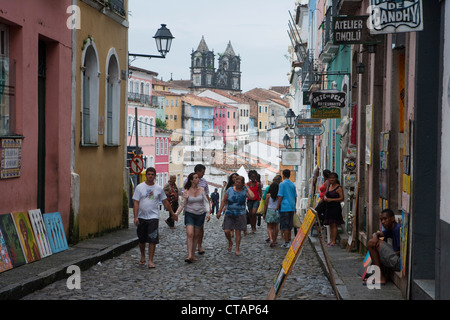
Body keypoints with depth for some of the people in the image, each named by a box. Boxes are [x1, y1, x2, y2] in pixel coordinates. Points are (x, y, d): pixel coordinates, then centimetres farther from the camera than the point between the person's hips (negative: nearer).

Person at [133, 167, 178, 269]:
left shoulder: (159, 188, 5)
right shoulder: (140, 187, 0)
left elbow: (165, 202, 16)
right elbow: (136, 203, -4)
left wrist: (172, 213, 19)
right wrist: (135, 217, -12)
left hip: (153, 217, 0)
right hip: (141, 217, 0)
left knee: (152, 239, -10)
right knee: (141, 239, 11)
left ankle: (150, 260, -7)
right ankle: (142, 256, 33)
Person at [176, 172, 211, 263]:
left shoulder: (201, 190, 2)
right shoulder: (186, 192, -5)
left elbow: (206, 202, 3)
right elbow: (183, 205, 2)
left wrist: (208, 212, -9)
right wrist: (176, 214, -4)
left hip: (200, 215, 3)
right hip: (189, 214, -3)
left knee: (196, 235, 6)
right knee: (190, 234, -17)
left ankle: (193, 255, 14)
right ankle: (189, 255, -21)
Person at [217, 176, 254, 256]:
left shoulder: (244, 191, -3)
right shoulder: (230, 190, 0)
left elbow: (252, 196, -24)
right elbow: (224, 201, 8)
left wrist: (246, 187, -14)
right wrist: (220, 211, 6)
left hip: (240, 214, -1)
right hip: (229, 214, 1)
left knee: (238, 231, 1)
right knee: (226, 231, -7)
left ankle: (237, 249, 14)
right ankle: (230, 242, 24)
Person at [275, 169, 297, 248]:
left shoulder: (282, 184, -8)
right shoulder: (293, 184, 10)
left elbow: (280, 196, -12)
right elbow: (295, 197, 15)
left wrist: (277, 206, -5)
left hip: (284, 207, -6)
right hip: (292, 207, 6)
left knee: (285, 226, -3)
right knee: (289, 226, 15)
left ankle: (286, 243, -3)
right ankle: (289, 240, 22)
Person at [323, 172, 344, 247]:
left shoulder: (338, 188, -9)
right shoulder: (329, 186, 15)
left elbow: (342, 198, -13)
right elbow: (325, 195, 23)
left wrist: (331, 199, -17)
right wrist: (325, 198, -1)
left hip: (335, 208, -8)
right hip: (329, 208, 8)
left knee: (334, 224, -8)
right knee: (330, 225, 9)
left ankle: (333, 241, -7)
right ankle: (331, 240, 13)